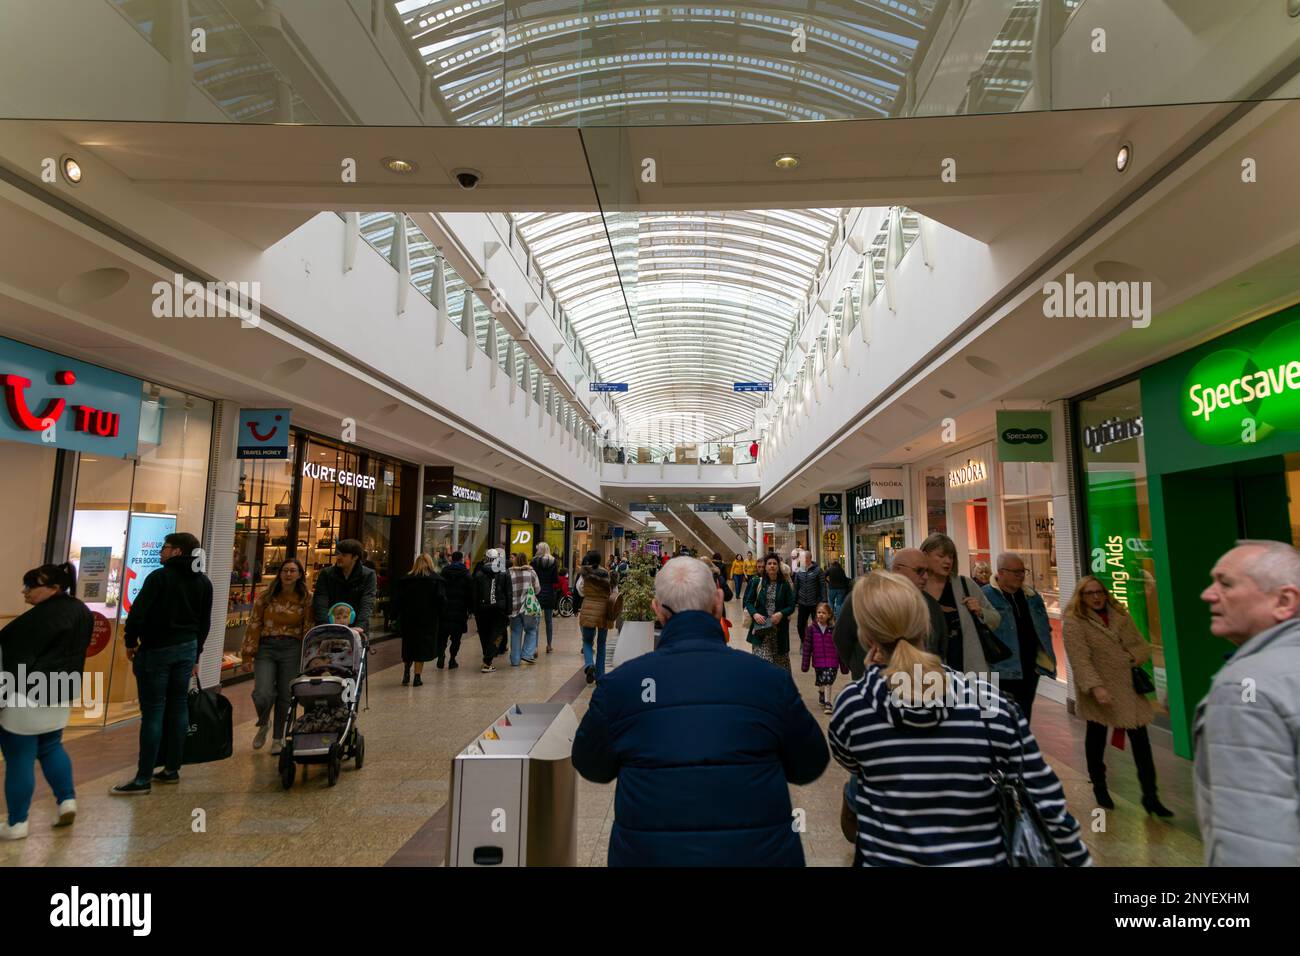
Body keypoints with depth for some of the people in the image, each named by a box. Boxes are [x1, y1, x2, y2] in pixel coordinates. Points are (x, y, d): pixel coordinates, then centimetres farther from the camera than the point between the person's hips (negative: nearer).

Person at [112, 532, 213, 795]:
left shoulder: (160, 576, -12)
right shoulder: (203, 582, 8)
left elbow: (137, 612, -17)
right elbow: (205, 622, 12)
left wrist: (131, 642, -2)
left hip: (157, 650, -6)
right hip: (188, 648, 6)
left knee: (153, 710, -4)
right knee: (179, 706, 11)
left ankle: (143, 779, 1)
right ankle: (172, 769, 19)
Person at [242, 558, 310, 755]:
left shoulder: (307, 599, 0)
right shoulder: (266, 597, 2)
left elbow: (309, 629, 0)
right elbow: (254, 624, 3)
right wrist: (248, 651, -1)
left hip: (292, 650, 0)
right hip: (266, 648, 0)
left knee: (285, 696, 6)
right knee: (262, 694, -12)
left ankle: (278, 738, 27)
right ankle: (263, 724, 23)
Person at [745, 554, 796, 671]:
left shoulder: (784, 584, 1)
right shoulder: (757, 583, 3)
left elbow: (791, 606, 2)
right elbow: (749, 601, 5)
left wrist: (781, 614, -17)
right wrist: (754, 614, -14)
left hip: (779, 629, 1)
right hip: (761, 627, 0)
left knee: (781, 659, 10)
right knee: (762, 658, -8)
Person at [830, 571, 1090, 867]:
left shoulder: (852, 705, -16)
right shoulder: (990, 704, -19)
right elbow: (1048, 808, -11)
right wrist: (1078, 859, 5)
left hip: (884, 858, -1)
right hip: (980, 859, 1)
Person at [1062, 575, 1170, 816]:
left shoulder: (1121, 616, 7)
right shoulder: (1074, 622, -11)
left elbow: (1143, 646, 10)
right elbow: (1079, 660, -18)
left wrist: (1131, 657, -11)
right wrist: (1095, 687, -28)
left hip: (1129, 688, 4)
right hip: (1099, 692, -4)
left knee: (1140, 739, 2)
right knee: (1096, 737, 12)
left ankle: (1150, 796, 15)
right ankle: (1099, 788, 30)